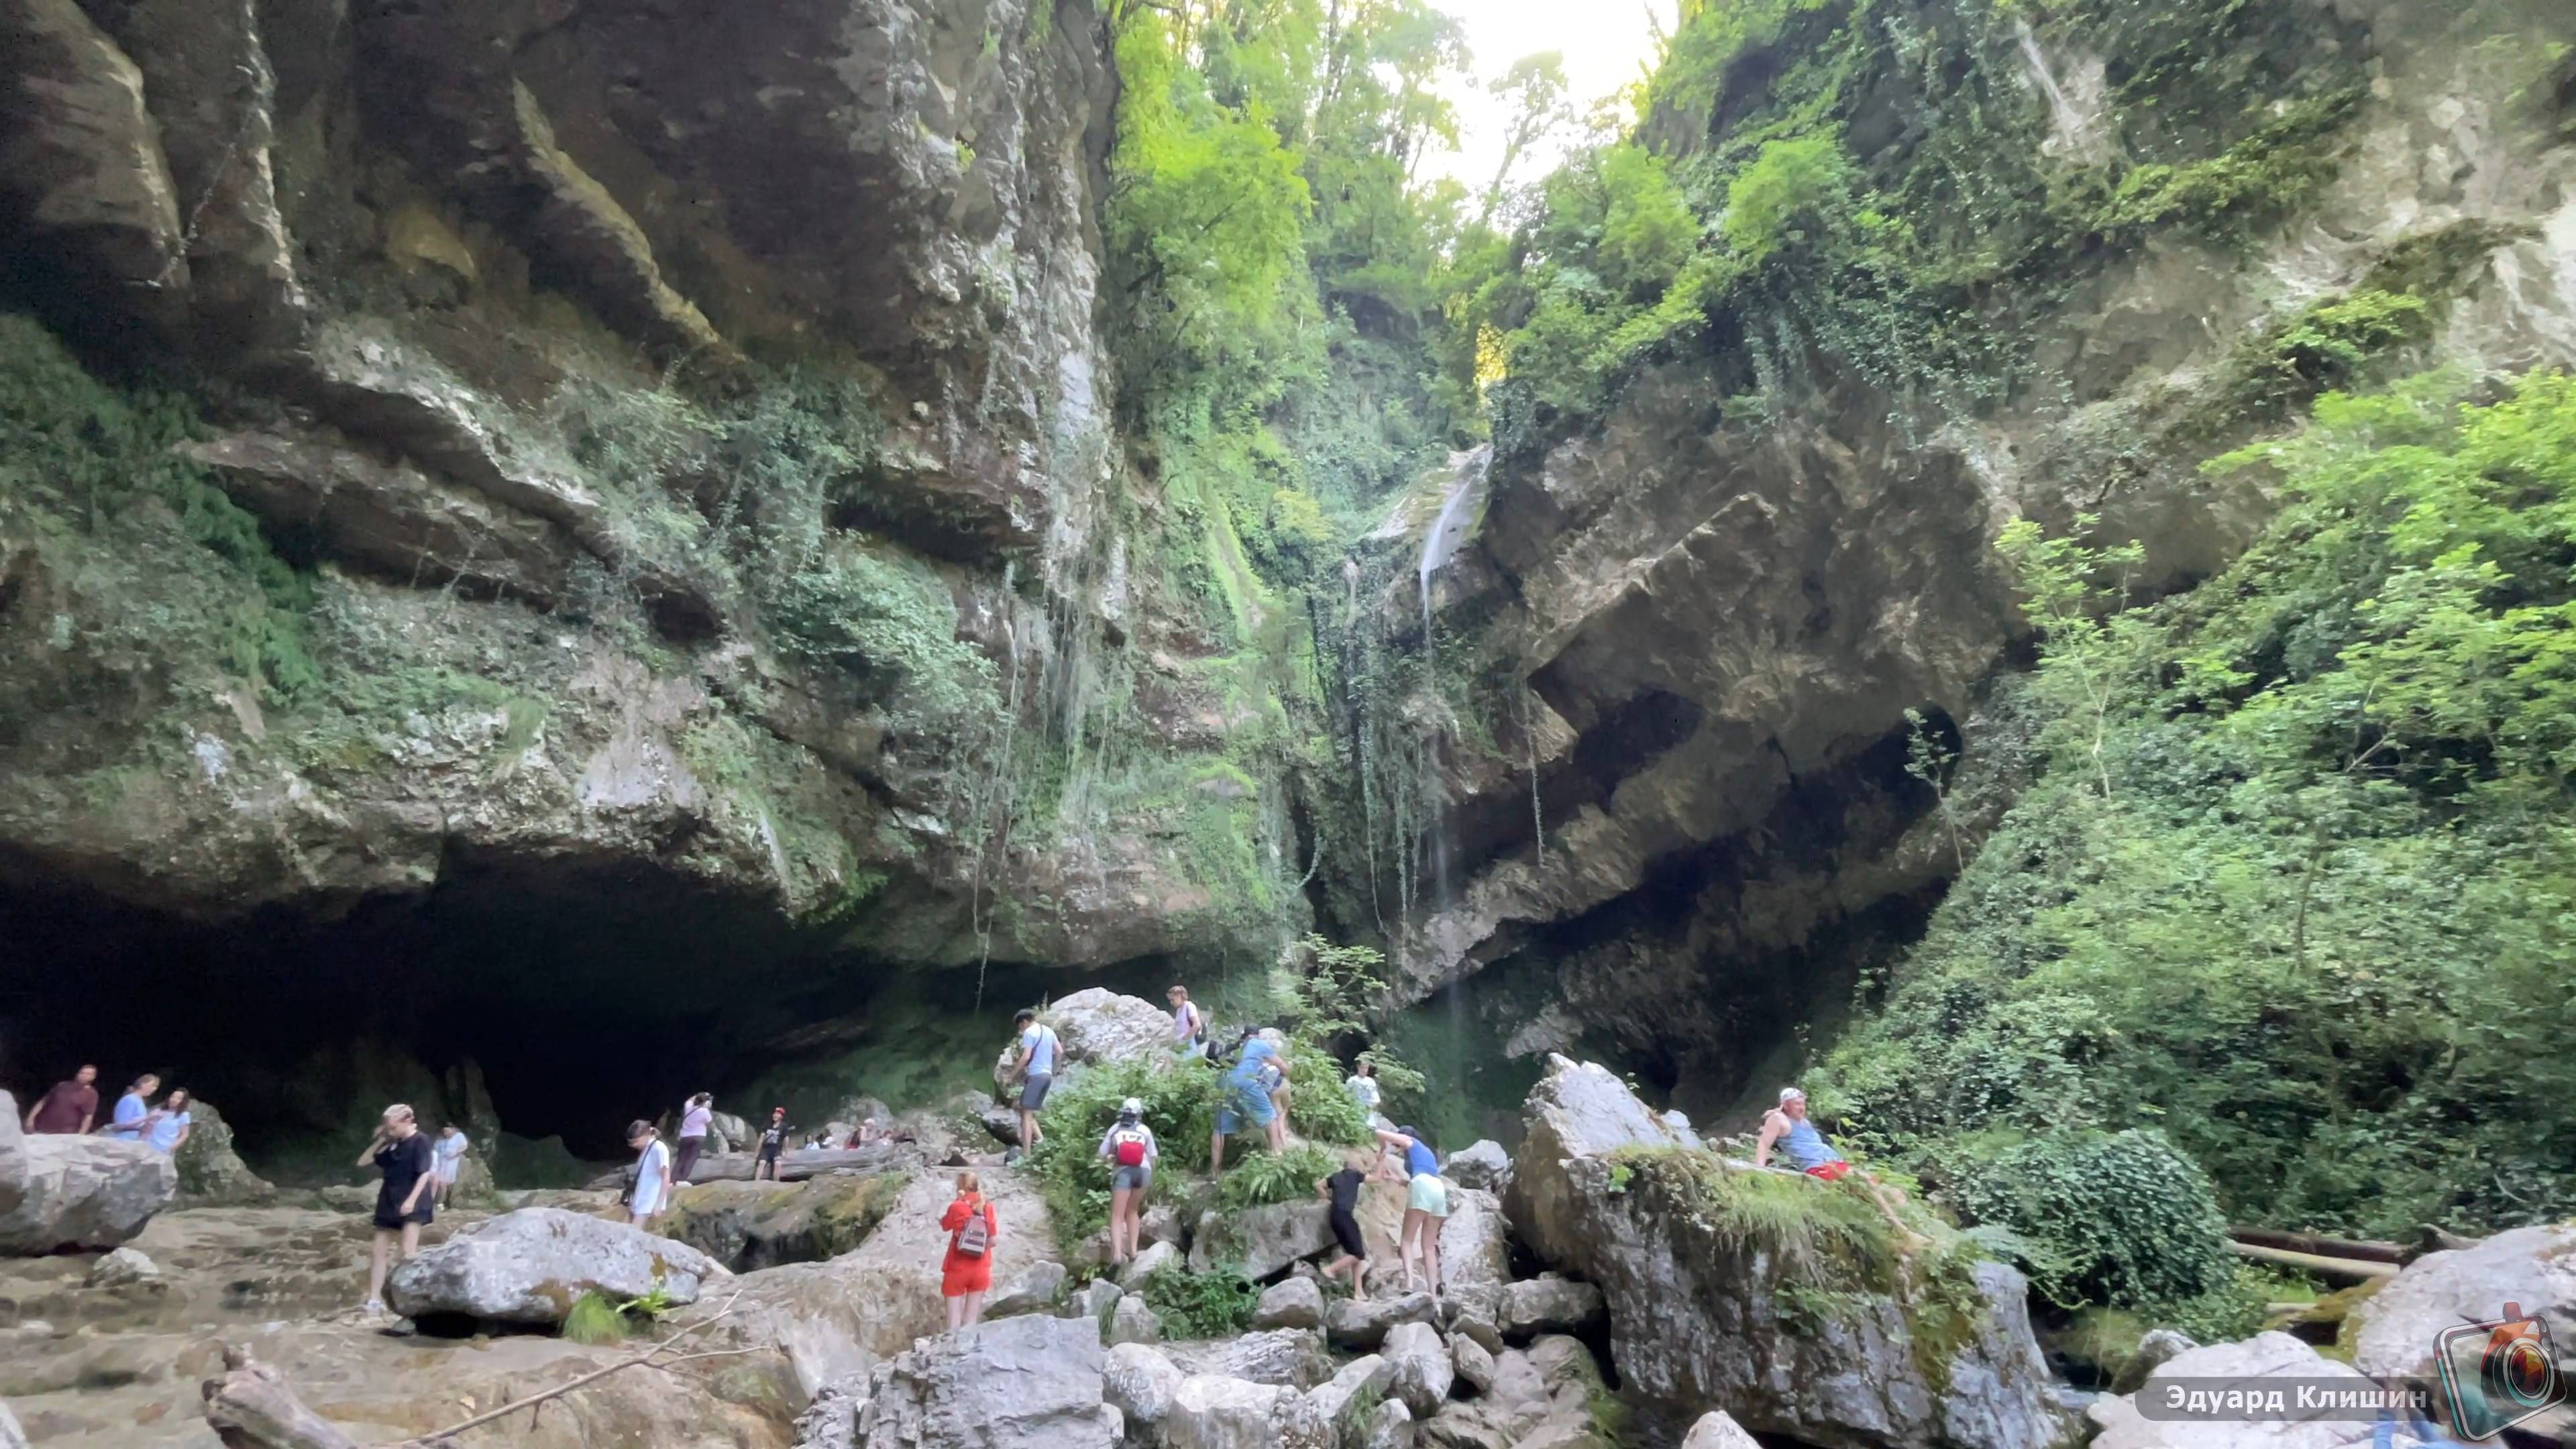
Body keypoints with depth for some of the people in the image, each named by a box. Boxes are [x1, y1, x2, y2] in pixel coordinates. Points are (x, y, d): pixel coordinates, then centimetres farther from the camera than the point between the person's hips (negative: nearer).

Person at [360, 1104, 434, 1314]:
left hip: (411, 1205, -7)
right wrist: (379, 1141, 2)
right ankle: (374, 1300, 11)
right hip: (389, 1203, 7)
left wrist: (412, 1200, -22)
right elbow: (363, 1162, 12)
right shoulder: (392, 1145, 10)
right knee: (380, 1252, 6)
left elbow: (425, 1173, -15)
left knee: (408, 1253, -11)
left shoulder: (420, 1141, -10)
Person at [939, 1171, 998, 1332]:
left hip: (957, 1269, -2)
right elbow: (994, 1241, -3)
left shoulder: (957, 1208, -8)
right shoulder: (988, 1209, -1)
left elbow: (945, 1226, 11)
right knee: (971, 1321, 8)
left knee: (954, 1322, 3)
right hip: (980, 1270, 2)